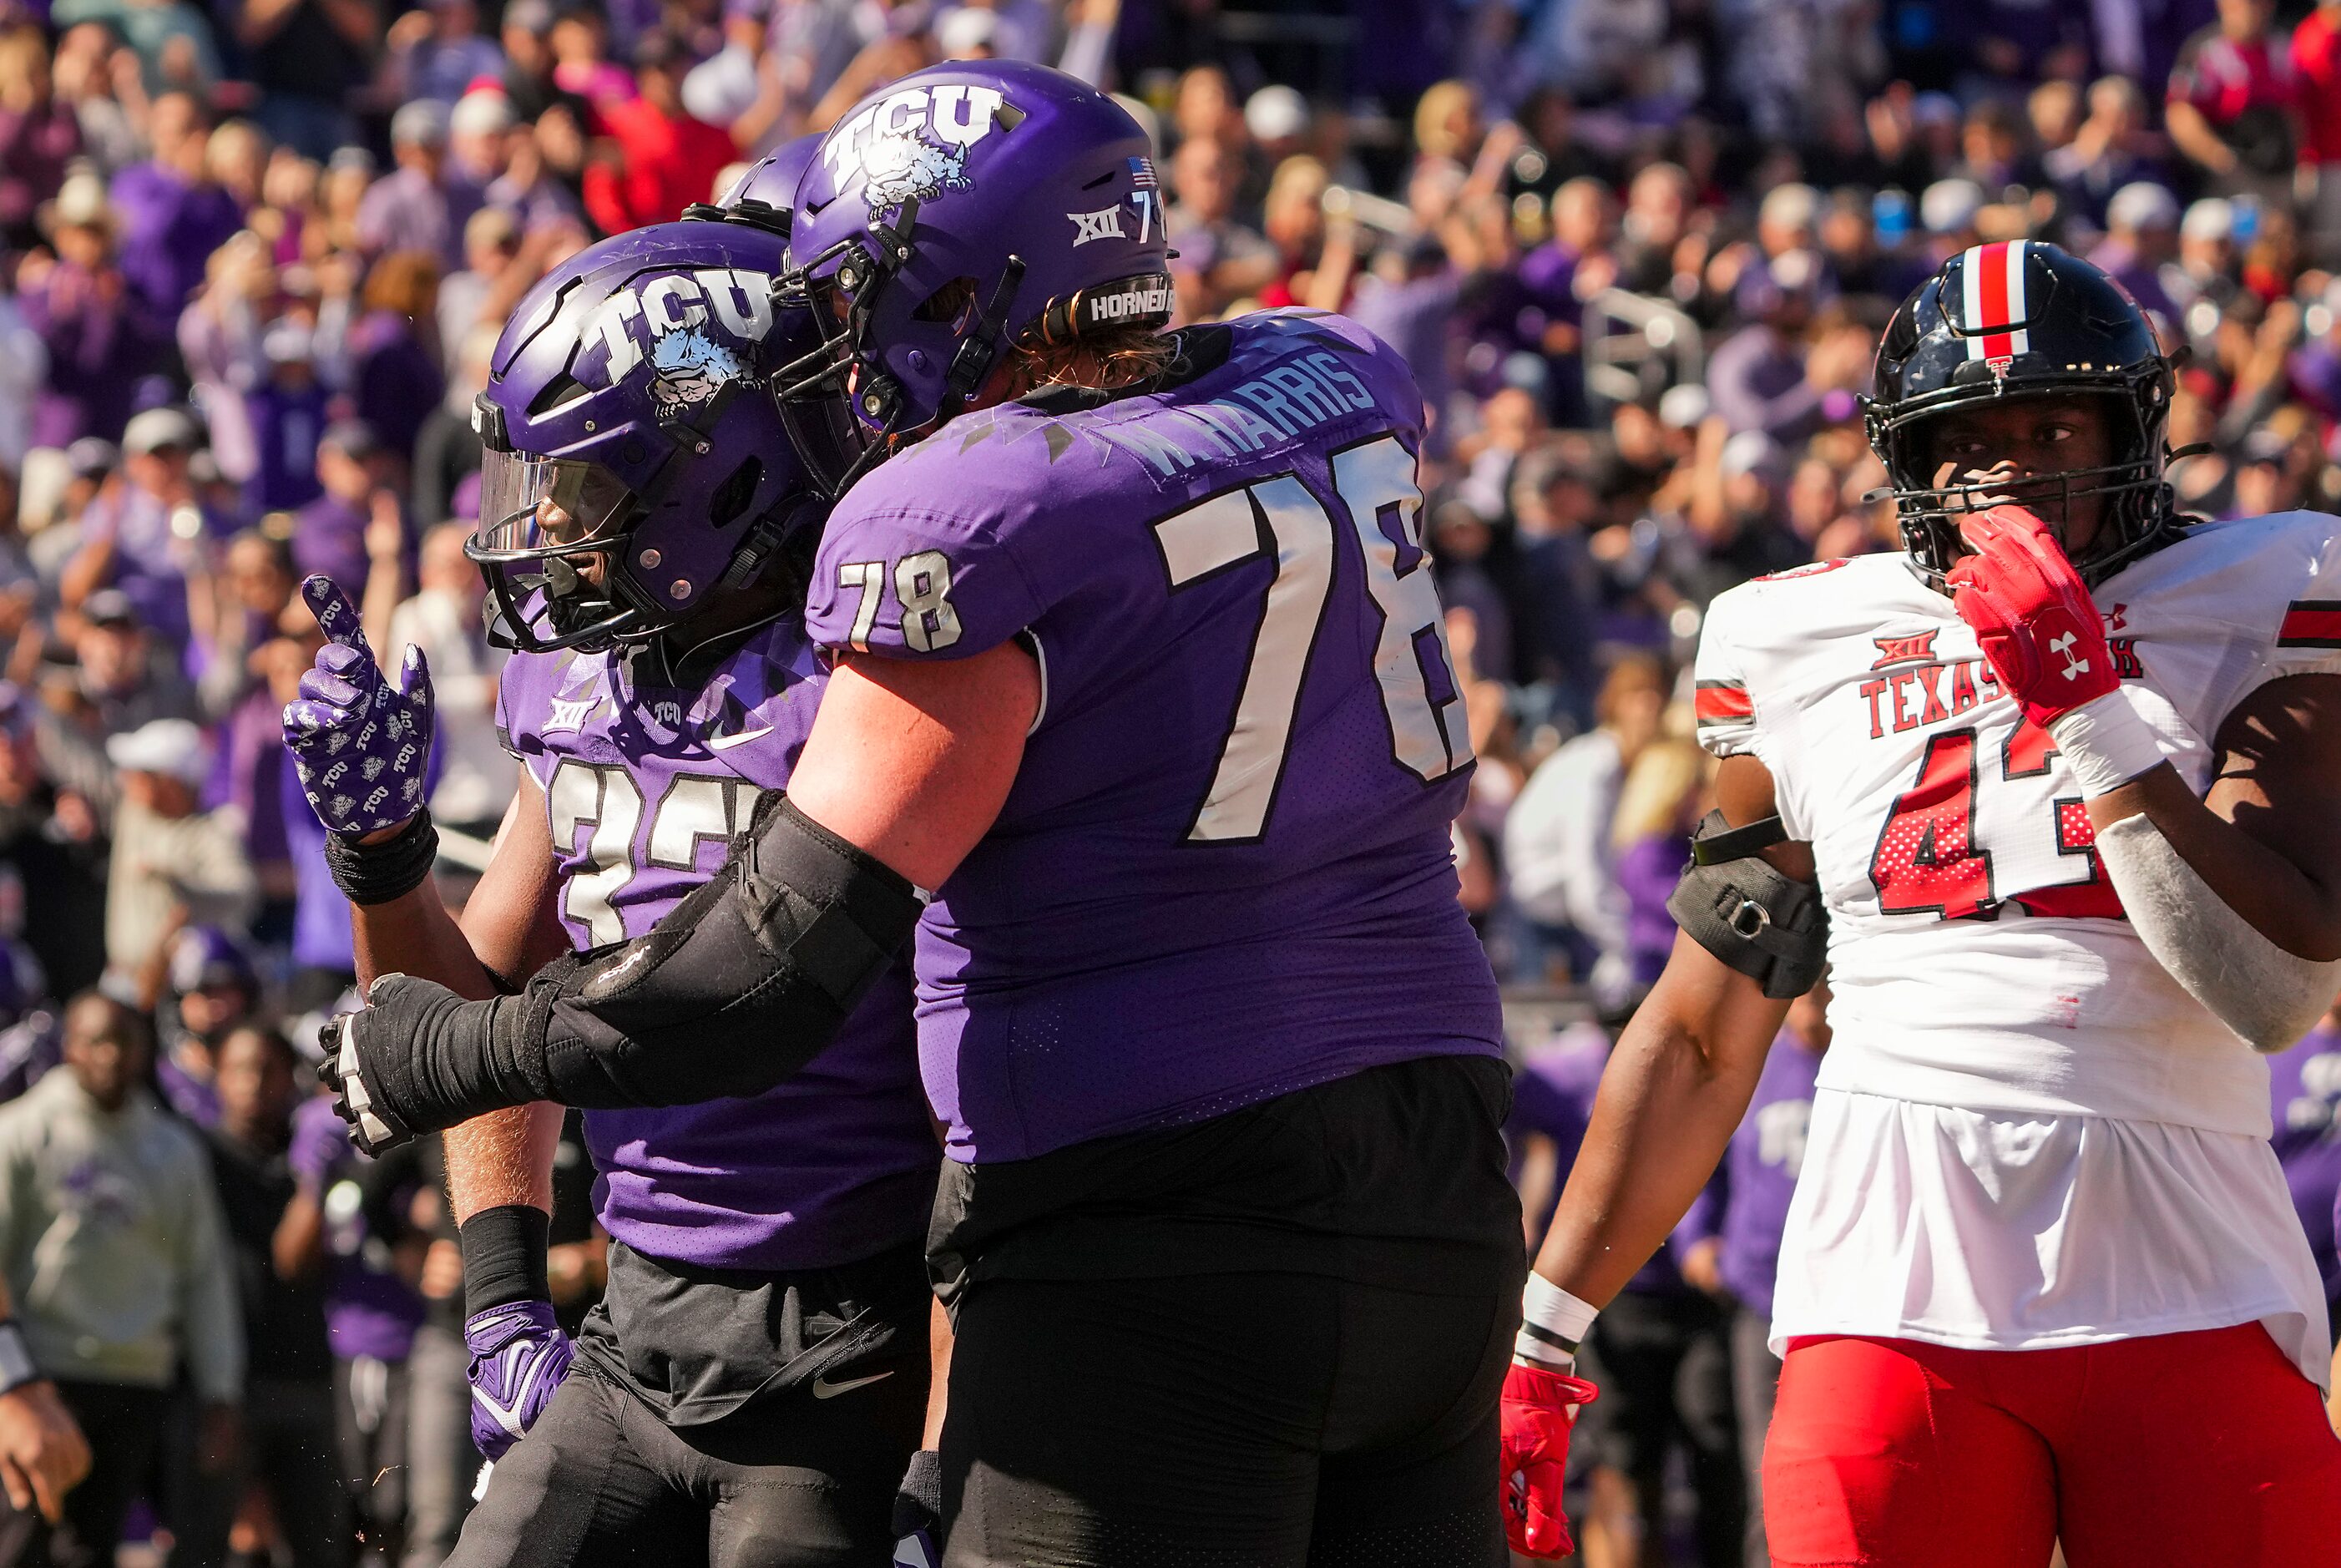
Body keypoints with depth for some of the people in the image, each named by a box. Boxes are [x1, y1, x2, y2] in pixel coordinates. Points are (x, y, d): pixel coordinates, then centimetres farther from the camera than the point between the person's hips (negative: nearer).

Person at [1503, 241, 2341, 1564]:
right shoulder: (1808, 654, 11)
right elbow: (1702, 1036, 17)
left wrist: (2089, 705, -10)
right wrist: (1541, 1342, 15)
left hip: (2189, 1299, -1)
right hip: (1902, 1292, 1)